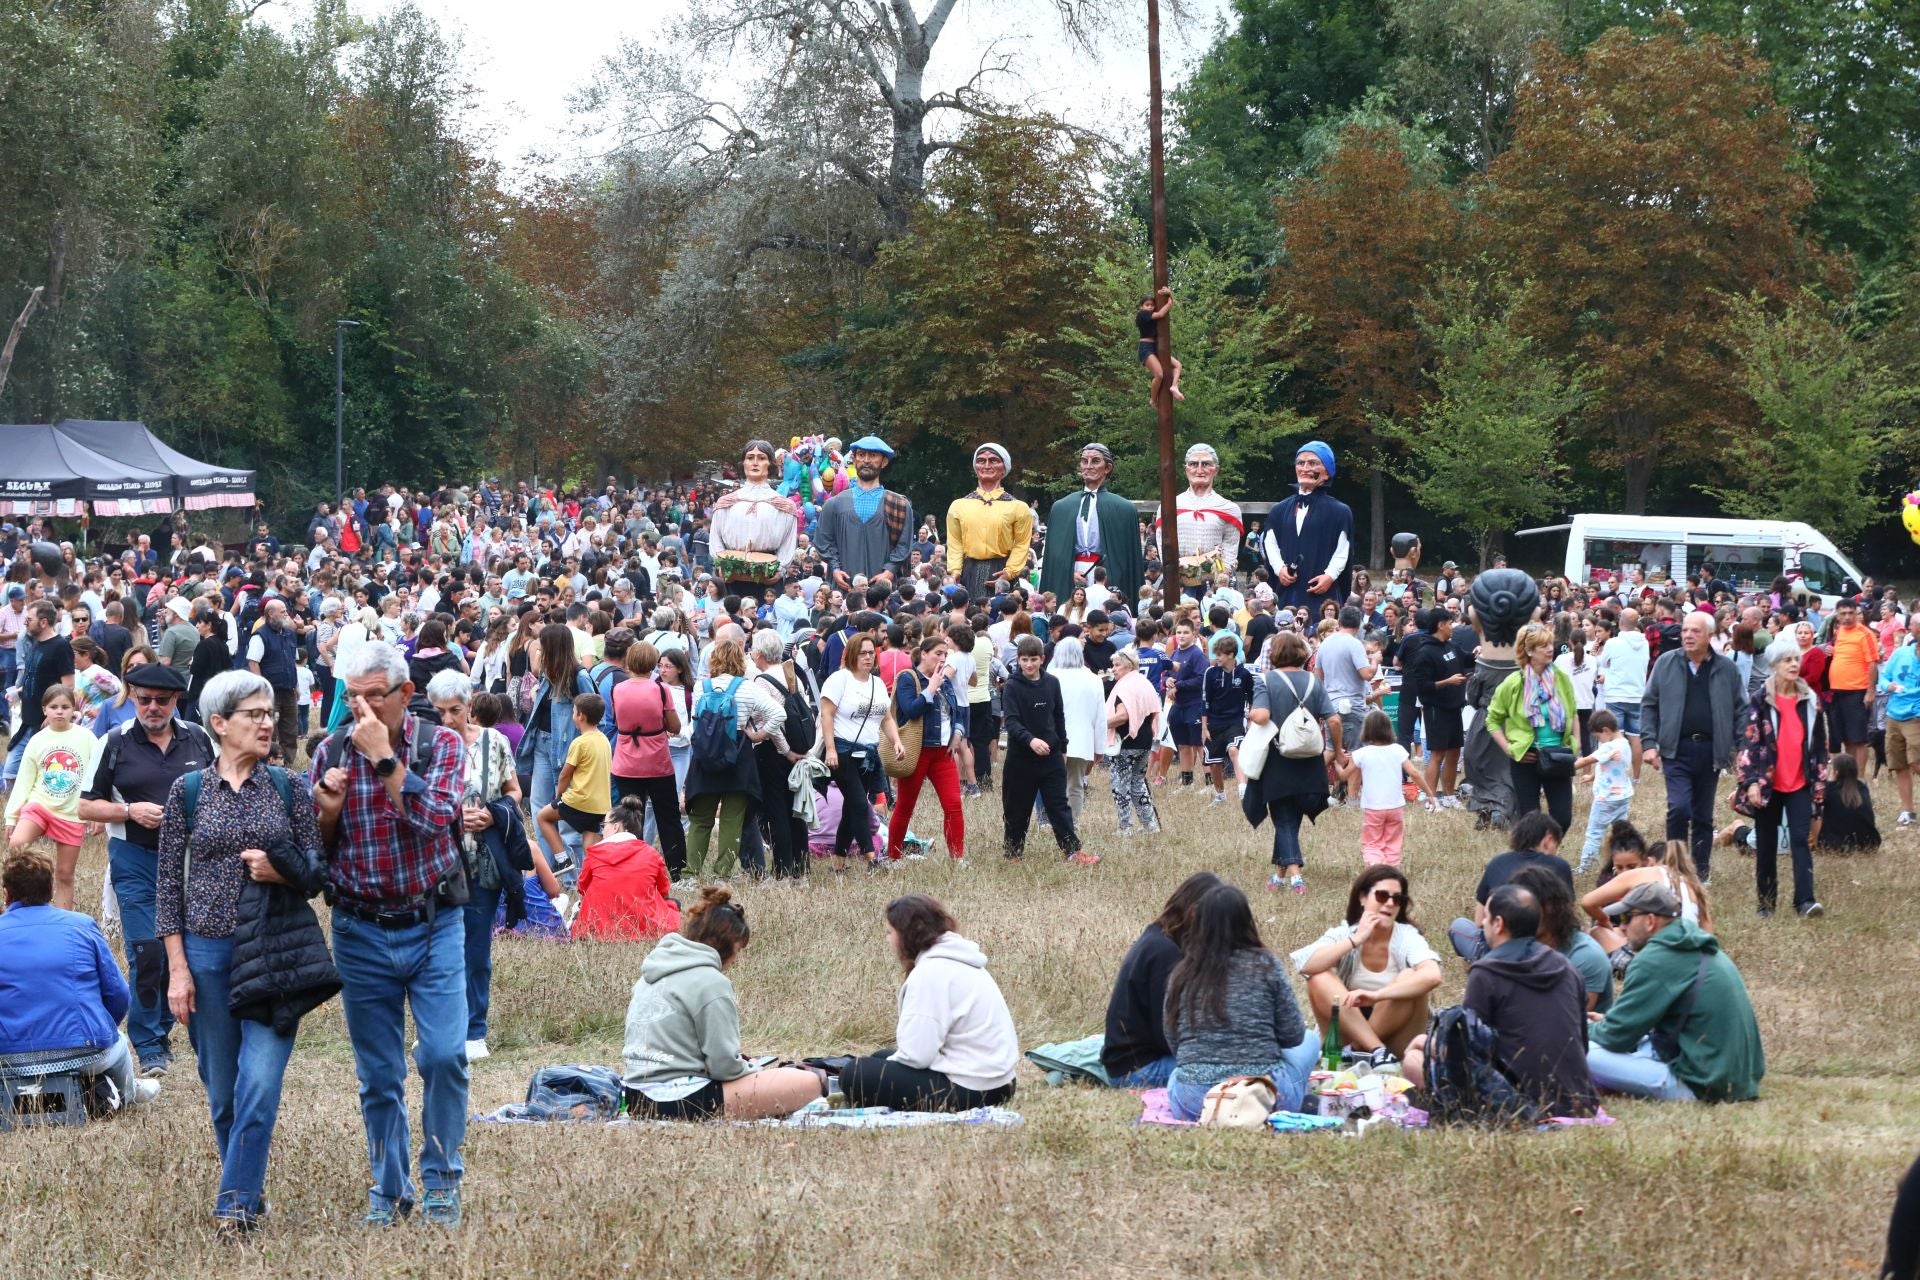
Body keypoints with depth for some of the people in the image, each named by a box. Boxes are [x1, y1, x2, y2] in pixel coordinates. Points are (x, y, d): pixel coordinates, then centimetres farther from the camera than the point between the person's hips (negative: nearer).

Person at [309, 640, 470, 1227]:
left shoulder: (441, 744, -4)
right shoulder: (332, 752, 2)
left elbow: (435, 818, -21)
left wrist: (383, 758, -22)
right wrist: (329, 809, -14)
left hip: (433, 927, -2)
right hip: (362, 931, 2)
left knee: (444, 1054, -14)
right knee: (378, 1074, 7)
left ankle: (440, 1179, 2)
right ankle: (389, 1189, 19)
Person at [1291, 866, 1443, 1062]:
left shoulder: (1408, 937, -9)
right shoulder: (1342, 934, -3)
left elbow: (1432, 976, -31)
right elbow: (1304, 964, -22)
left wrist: (1375, 995, -41)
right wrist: (1356, 940, -21)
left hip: (1395, 1037, -2)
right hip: (1348, 1034, 2)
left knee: (1410, 979, -26)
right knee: (1320, 978, -21)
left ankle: (1359, 1050, -19)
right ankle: (1377, 1050, -30)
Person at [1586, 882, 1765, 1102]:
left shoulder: (1654, 960, -14)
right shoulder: (1702, 950, 15)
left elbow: (1617, 1036, -10)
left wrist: (1586, 1031, 11)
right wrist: (1607, 1022, 20)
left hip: (1700, 1085, -10)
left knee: (1585, 1053, -14)